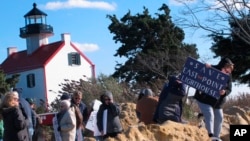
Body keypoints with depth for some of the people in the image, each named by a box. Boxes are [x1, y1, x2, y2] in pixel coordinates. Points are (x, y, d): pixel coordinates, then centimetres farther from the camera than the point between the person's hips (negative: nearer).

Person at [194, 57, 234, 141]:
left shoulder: (228, 76, -5)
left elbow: (229, 89, -9)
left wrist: (225, 92, -33)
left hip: (217, 102, 7)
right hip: (204, 99, -6)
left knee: (219, 118, 10)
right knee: (209, 116, -22)